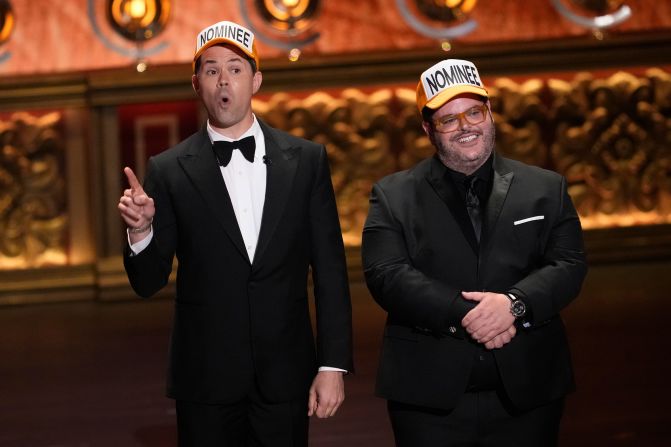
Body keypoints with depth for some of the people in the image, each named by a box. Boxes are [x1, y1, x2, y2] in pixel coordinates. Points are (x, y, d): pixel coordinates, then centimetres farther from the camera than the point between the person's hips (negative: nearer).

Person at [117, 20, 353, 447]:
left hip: (285, 377, 1)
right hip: (206, 380, -1)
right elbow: (149, 282, 1)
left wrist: (333, 365, -2)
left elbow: (330, 269, 3)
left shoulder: (306, 159, 3)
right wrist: (141, 230, -19)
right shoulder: (169, 171, -1)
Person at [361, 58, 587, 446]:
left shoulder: (545, 189, 9)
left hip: (527, 393, 1)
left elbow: (569, 266, 0)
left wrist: (515, 303, -19)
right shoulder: (393, 196, 5)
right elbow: (387, 275, -7)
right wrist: (462, 314, -19)